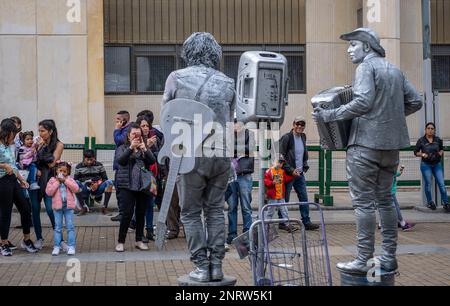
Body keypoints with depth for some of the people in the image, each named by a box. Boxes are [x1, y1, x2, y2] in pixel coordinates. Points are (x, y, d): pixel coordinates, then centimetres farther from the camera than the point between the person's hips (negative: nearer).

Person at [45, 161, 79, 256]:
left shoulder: (69, 179, 6)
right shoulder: (52, 180, 4)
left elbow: (76, 189, -8)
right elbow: (48, 192, -8)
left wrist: (65, 181, -11)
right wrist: (57, 182, -11)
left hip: (68, 206, 0)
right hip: (57, 206, 0)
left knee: (70, 227, 1)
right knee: (57, 227, 4)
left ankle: (71, 246, 5)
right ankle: (56, 246, 9)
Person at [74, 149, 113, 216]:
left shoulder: (99, 165, 7)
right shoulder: (79, 167, 3)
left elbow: (105, 178, 7)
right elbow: (75, 180, 2)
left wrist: (98, 184, -15)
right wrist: (87, 185, -16)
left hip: (97, 188, 1)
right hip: (85, 190, -1)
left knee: (109, 182, -26)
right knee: (76, 183, -31)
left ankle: (104, 207, -22)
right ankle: (84, 207, -25)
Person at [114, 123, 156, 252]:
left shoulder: (144, 148, 12)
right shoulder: (123, 148, 6)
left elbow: (152, 161, -2)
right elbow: (120, 160, -12)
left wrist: (144, 149, -15)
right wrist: (131, 148, -18)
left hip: (143, 186, 3)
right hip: (127, 186, -3)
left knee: (141, 213, 8)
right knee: (127, 213, -7)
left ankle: (139, 241, 19)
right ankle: (121, 242, 3)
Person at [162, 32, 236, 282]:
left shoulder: (176, 78, -1)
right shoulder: (228, 84, 7)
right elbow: (230, 122, 11)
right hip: (221, 154, 3)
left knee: (191, 212, 9)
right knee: (215, 210, 14)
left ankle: (202, 266, 8)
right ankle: (217, 265, 12)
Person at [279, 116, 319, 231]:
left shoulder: (303, 137, 10)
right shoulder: (286, 138, -12)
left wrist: (305, 166, 11)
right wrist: (291, 170, -17)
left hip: (300, 174, 7)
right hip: (288, 174, -7)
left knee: (304, 198, 5)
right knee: (285, 199, 1)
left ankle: (306, 222, 10)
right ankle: (282, 223, 10)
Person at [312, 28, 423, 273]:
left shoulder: (366, 66, -6)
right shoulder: (394, 70, 17)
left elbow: (363, 102, -19)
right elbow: (415, 102, 13)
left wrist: (329, 115, -15)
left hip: (367, 141, -8)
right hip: (391, 143, 8)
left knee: (363, 202, -4)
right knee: (385, 199, 13)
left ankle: (364, 260, -3)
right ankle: (389, 258, 16)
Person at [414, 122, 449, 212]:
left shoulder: (438, 140, 2)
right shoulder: (421, 140, -6)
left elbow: (442, 149, 19)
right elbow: (416, 152, 1)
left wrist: (441, 153, -2)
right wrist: (422, 154, -16)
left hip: (437, 164, 2)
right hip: (426, 165, -2)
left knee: (442, 184, -3)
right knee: (428, 184, 3)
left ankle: (445, 203, 4)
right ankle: (430, 202, 18)